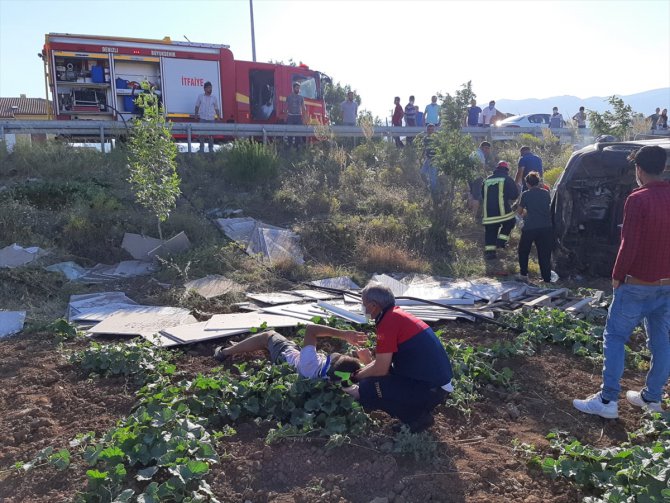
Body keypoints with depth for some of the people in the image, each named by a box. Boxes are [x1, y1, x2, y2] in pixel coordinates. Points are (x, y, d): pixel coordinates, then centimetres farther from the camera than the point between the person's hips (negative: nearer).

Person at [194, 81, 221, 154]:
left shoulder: (214, 98, 8)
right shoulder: (200, 96, 5)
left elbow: (216, 109, 11)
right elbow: (197, 106, 10)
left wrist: (219, 117, 4)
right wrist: (196, 114, 3)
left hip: (211, 119, 1)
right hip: (202, 118, -1)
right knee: (202, 133, 0)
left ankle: (211, 148, 10)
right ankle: (202, 148, 6)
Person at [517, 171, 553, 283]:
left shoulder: (526, 194, 0)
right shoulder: (546, 193, 8)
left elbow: (520, 212, 8)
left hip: (530, 228, -2)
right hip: (546, 227, 3)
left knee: (523, 251, 18)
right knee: (545, 254, 8)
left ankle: (523, 274, 21)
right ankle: (547, 278, 7)